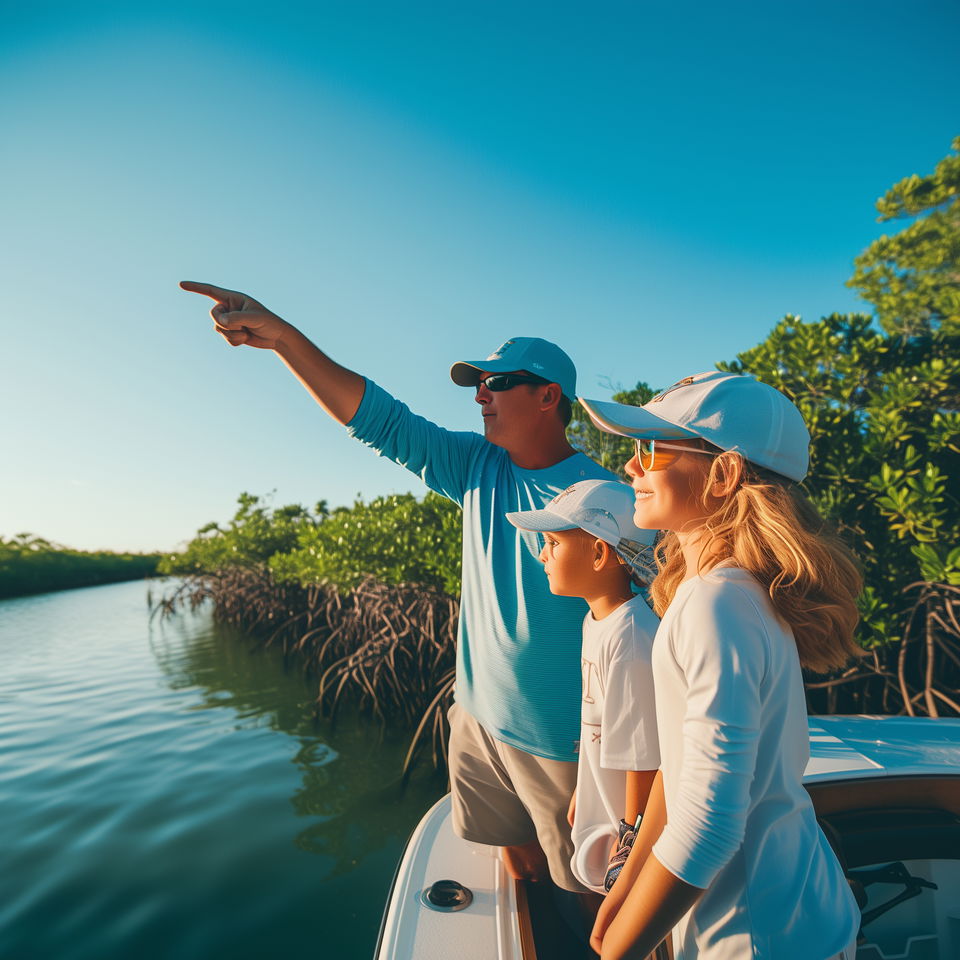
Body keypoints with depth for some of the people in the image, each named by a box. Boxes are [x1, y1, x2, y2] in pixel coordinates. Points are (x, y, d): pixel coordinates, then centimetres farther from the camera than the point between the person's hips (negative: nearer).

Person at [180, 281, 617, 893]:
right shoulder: (478, 467, -2)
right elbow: (378, 417, -5)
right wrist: (280, 337, -11)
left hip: (561, 742, -5)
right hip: (480, 716, 6)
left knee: (582, 885, 16)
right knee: (517, 863, 24)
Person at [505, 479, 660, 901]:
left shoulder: (631, 639, -30)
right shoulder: (596, 621, -1)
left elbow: (644, 756, -25)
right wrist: (581, 795, 17)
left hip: (629, 833, -8)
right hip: (600, 815, 8)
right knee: (603, 911, 26)